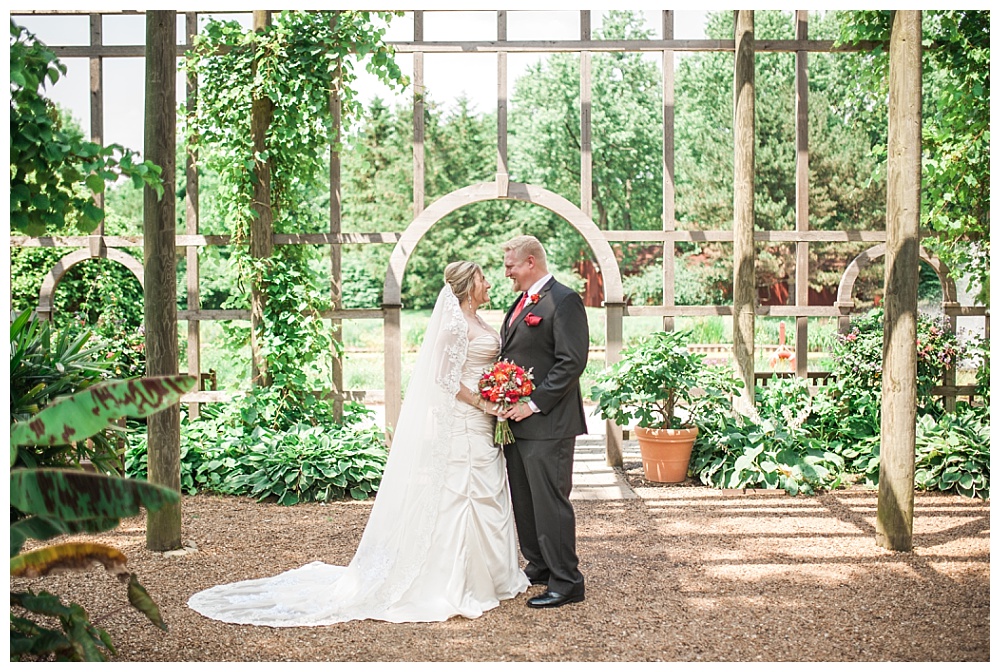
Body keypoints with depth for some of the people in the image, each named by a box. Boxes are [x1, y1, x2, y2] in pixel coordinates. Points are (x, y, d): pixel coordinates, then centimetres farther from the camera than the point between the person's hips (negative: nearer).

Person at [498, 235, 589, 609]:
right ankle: (538, 568, 29)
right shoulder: (521, 302, 17)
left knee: (550, 502, -4)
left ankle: (566, 583, 5)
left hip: (546, 423, -9)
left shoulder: (564, 301, -12)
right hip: (515, 420, 9)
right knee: (524, 501, 16)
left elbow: (572, 362, -18)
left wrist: (534, 404, -19)